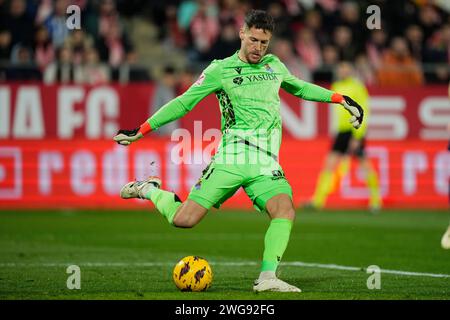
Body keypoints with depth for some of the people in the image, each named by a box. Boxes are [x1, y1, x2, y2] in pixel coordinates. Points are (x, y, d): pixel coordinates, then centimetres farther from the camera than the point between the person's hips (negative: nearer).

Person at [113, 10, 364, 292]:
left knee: (285, 211, -26)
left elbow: (299, 88, 36)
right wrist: (140, 131, 3)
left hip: (267, 165, 3)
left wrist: (340, 99, 32)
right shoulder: (220, 70, 4)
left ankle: (267, 277, -28)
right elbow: (183, 103, 6)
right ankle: (149, 190, 17)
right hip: (231, 159, -3)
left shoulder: (274, 65, 17)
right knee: (184, 220, -12)